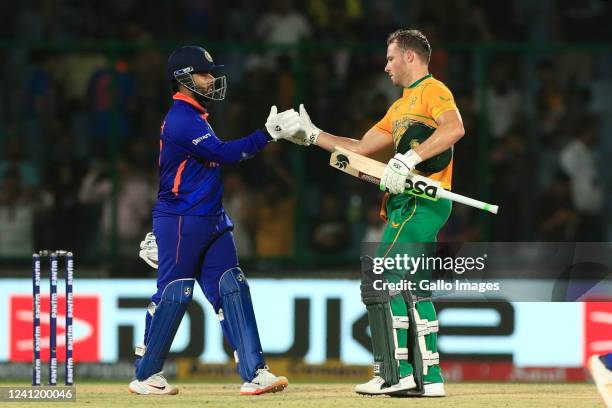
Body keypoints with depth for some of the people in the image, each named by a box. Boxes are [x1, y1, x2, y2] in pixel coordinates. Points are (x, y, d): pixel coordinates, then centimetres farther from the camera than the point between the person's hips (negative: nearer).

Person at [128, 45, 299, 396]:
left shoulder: (194, 116, 17)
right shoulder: (181, 120, -15)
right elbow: (223, 153, -25)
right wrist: (270, 134, -30)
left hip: (212, 220, 9)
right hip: (180, 222, -9)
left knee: (232, 291, 0)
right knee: (174, 294, -3)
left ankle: (254, 373, -5)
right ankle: (146, 375, 9)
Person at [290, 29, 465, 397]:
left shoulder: (432, 90, -5)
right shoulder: (401, 107, 26)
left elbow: (455, 128, -25)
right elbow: (361, 148, 28)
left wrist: (409, 158, -30)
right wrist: (312, 136, 25)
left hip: (421, 202, -10)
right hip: (412, 204, 10)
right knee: (413, 289, 9)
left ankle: (395, 372, -13)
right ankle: (429, 377, 10)